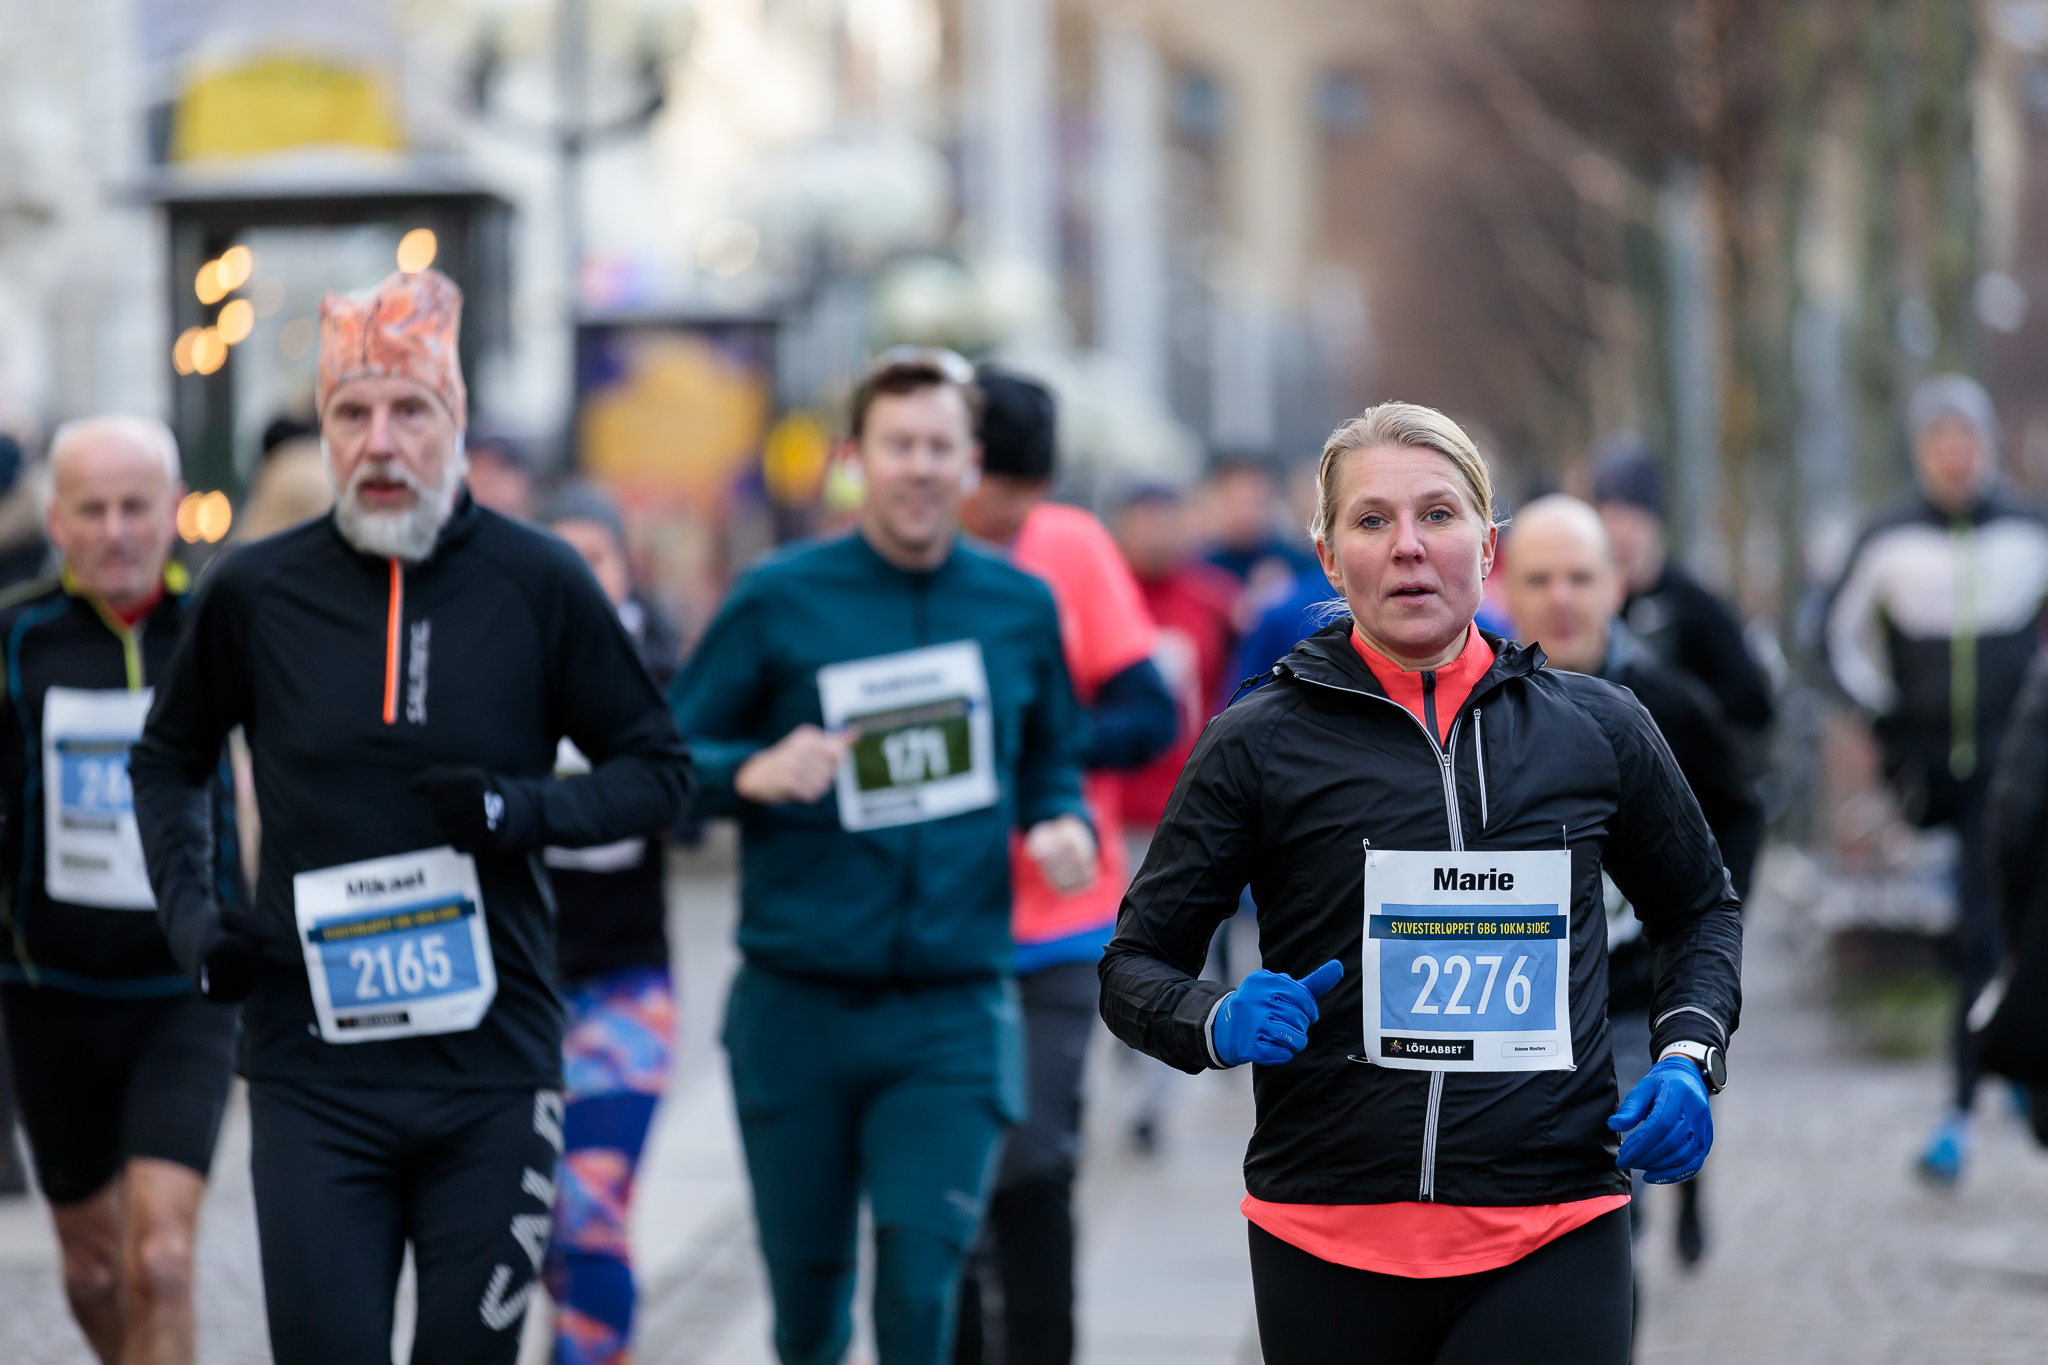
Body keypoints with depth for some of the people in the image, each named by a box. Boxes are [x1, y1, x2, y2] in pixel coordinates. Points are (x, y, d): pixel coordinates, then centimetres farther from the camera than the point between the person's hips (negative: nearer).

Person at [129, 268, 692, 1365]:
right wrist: (194, 923, 3)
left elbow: (659, 771, 6)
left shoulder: (537, 585, -2)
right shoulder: (254, 592, 1)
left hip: (492, 1069, 0)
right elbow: (168, 762, 18)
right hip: (312, 1074, 0)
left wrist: (528, 811, -12)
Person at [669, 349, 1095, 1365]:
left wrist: (1063, 823, -1)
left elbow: (1050, 762, 20)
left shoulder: (1020, 607, 6)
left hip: (953, 1012, 0)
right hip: (797, 1005, 0)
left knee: (922, 1278, -13)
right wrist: (755, 773, -18)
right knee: (807, 1281, 10)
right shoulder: (779, 600, -1)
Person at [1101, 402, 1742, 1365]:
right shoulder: (1261, 743, 1)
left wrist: (1688, 1057, 5)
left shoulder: (1595, 727, 7)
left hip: (1551, 1245, 0)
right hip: (1328, 1241, 0)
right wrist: (1221, 1024, -15)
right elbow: (1136, 964, 6)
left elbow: (1698, 911, 23)